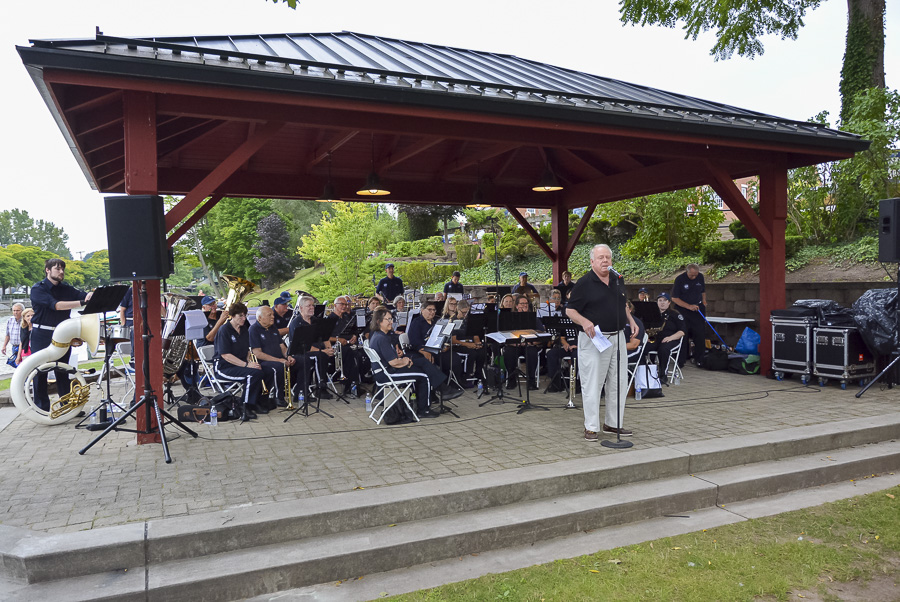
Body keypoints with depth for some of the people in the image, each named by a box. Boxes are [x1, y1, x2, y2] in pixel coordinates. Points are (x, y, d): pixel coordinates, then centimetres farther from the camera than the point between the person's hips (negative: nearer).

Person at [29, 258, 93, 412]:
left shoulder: (66, 289, 11)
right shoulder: (38, 289, -7)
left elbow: (84, 295, -4)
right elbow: (56, 305, -22)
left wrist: (91, 295, -29)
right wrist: (82, 303, -32)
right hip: (42, 336, -4)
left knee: (63, 372, 9)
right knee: (40, 372, 1)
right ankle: (42, 409, 9)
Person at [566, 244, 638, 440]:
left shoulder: (618, 280, 12)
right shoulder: (584, 283, -8)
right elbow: (570, 310, -8)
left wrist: (631, 321, 11)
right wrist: (584, 322, -25)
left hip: (617, 337, 7)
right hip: (594, 338, -6)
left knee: (618, 383, 12)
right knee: (592, 384, -2)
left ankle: (613, 423, 25)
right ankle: (591, 427, 9)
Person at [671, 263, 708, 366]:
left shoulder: (700, 277, 2)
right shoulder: (680, 279, -11)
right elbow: (674, 298, -11)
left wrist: (704, 302, 8)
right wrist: (689, 306, -17)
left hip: (698, 307, 3)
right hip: (683, 309, -3)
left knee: (700, 333, -3)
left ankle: (699, 358, 5)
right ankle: (682, 359, 9)